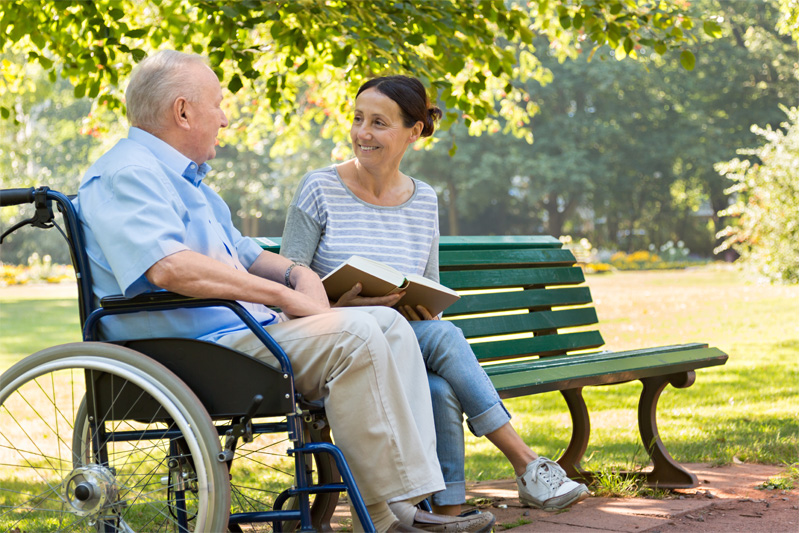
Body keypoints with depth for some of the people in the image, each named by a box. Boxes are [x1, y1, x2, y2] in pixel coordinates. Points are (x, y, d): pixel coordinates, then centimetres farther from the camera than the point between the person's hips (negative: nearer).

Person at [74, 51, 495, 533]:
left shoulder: (187, 177, 24)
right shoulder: (125, 176, -11)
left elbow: (242, 253, 30)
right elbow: (170, 267, -28)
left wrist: (298, 274, 6)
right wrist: (285, 295, -22)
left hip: (250, 327, 11)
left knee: (389, 323, -2)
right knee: (351, 334, -25)